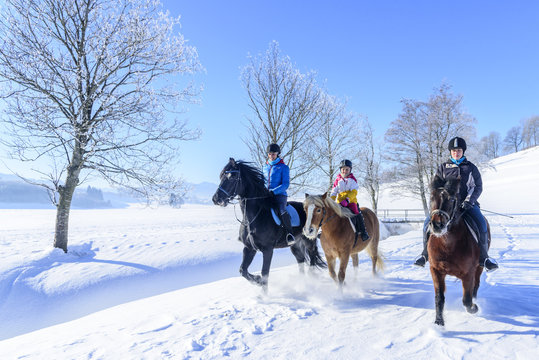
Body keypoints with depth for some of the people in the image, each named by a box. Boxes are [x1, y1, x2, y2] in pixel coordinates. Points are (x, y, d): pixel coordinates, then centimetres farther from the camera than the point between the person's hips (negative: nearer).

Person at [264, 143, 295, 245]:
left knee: (282, 211, -33)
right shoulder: (265, 167, 17)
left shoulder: (283, 167, 0)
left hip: (279, 195, -6)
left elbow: (285, 184, -8)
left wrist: (273, 191, -20)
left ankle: (289, 233, -20)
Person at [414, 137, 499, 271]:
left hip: (467, 203, 0)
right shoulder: (443, 168, 12)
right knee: (429, 222, -19)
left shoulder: (471, 168, 11)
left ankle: (483, 257, -7)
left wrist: (469, 201, -10)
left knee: (481, 223, -25)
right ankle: (425, 254, -4)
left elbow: (478, 187, 7)